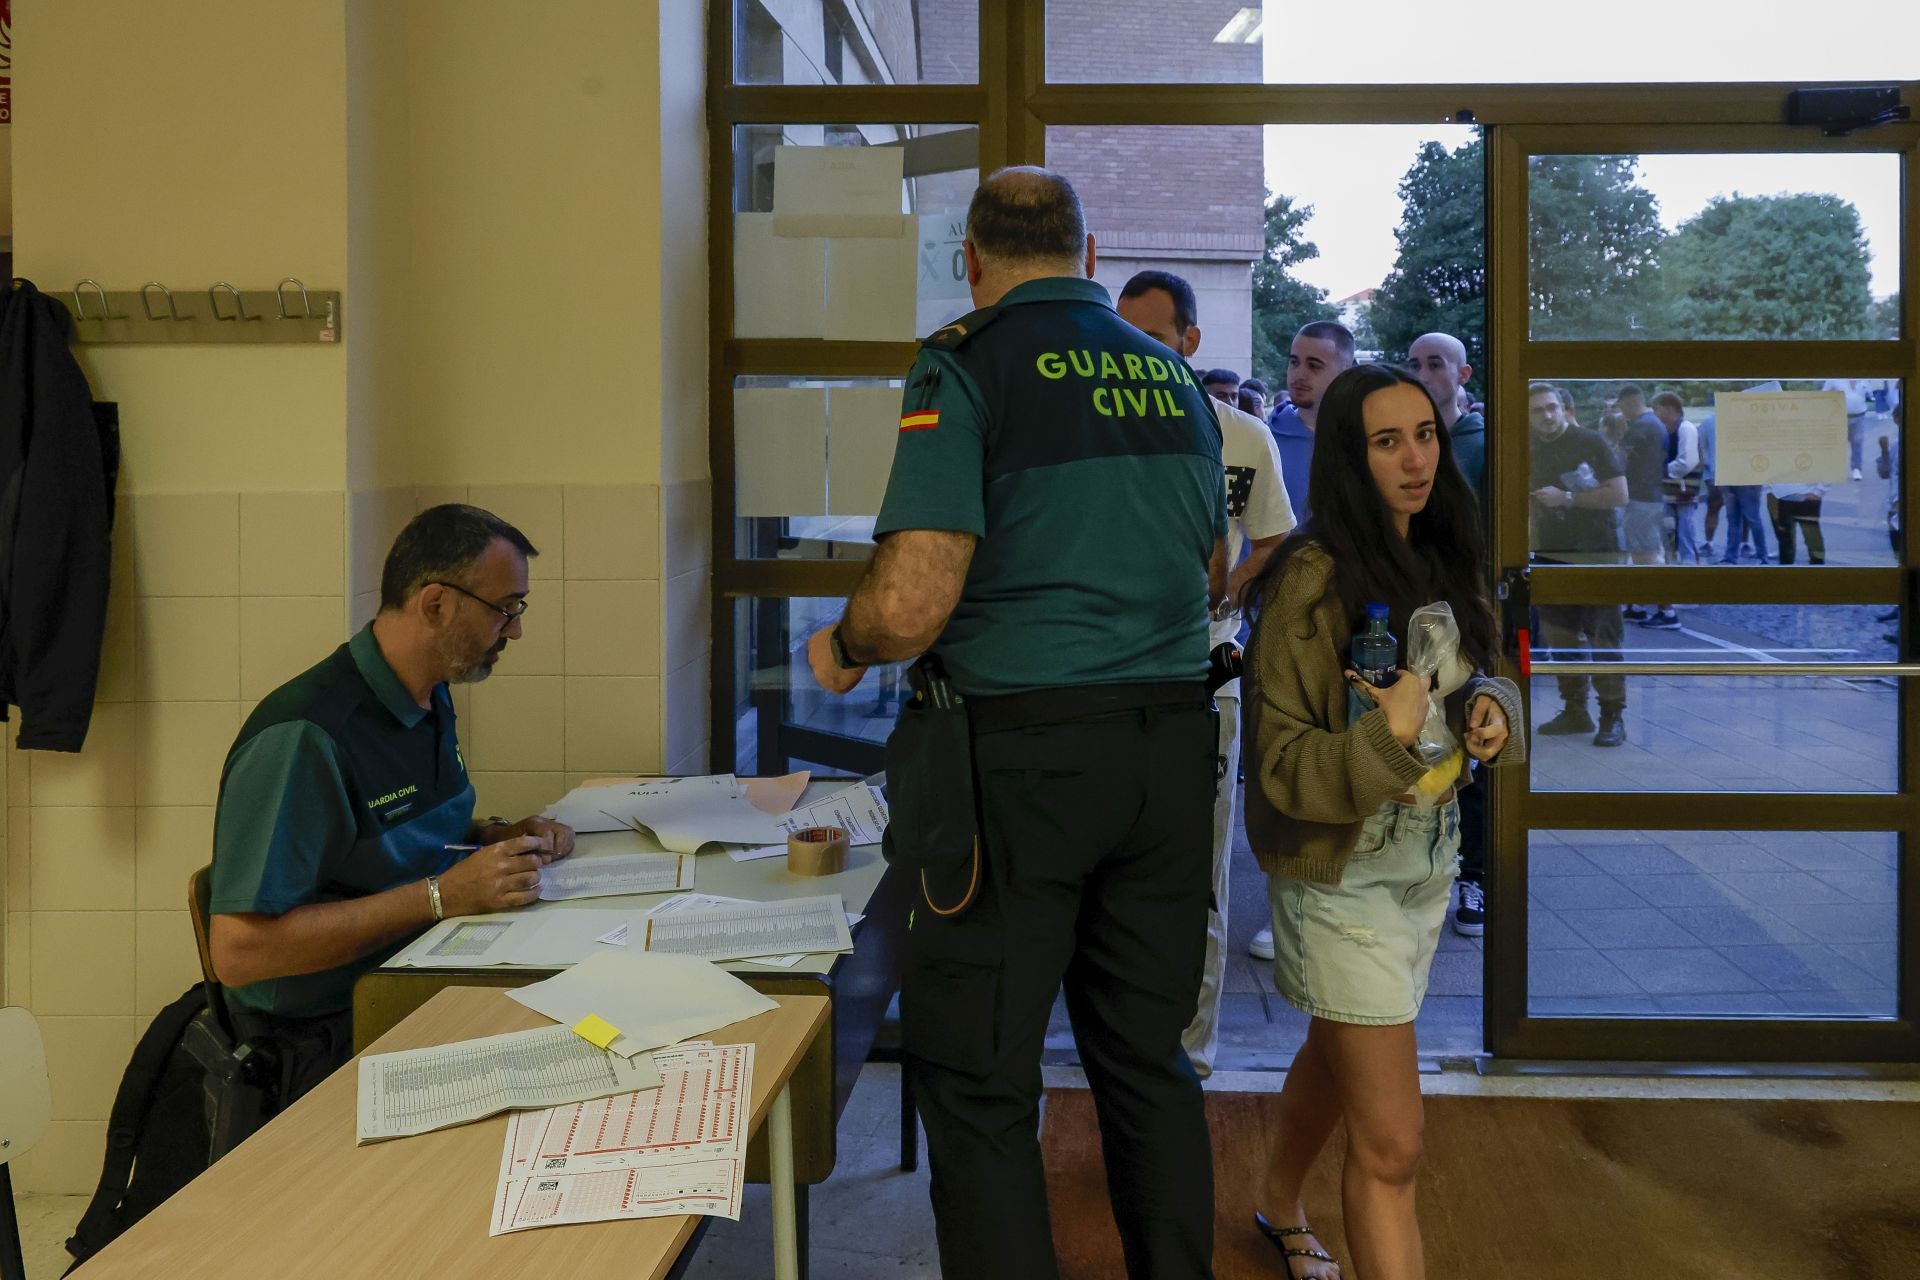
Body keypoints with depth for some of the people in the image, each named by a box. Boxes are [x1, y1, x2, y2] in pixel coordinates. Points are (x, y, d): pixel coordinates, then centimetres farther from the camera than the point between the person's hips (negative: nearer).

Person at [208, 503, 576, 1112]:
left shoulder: (431, 697, 8)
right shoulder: (302, 738, -21)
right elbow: (237, 952, -25)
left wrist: (500, 837, 5)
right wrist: (443, 895, -24)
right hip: (332, 1034, -8)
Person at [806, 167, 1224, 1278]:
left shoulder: (968, 366, -8)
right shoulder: (1174, 374, 11)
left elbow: (913, 603, -19)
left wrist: (841, 650, 2)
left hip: (1022, 755, -6)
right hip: (1170, 752, 6)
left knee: (977, 1080, 5)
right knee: (1150, 1061, 17)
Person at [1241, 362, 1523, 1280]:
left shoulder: (1447, 563, 2)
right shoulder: (1313, 580, -20)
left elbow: (1472, 686, 16)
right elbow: (1281, 765, -20)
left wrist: (1492, 712, -6)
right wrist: (1386, 739, -34)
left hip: (1430, 859, 8)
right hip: (1343, 872, -8)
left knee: (1336, 1057, 27)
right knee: (1390, 1143, -5)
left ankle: (1278, 1205, 53)